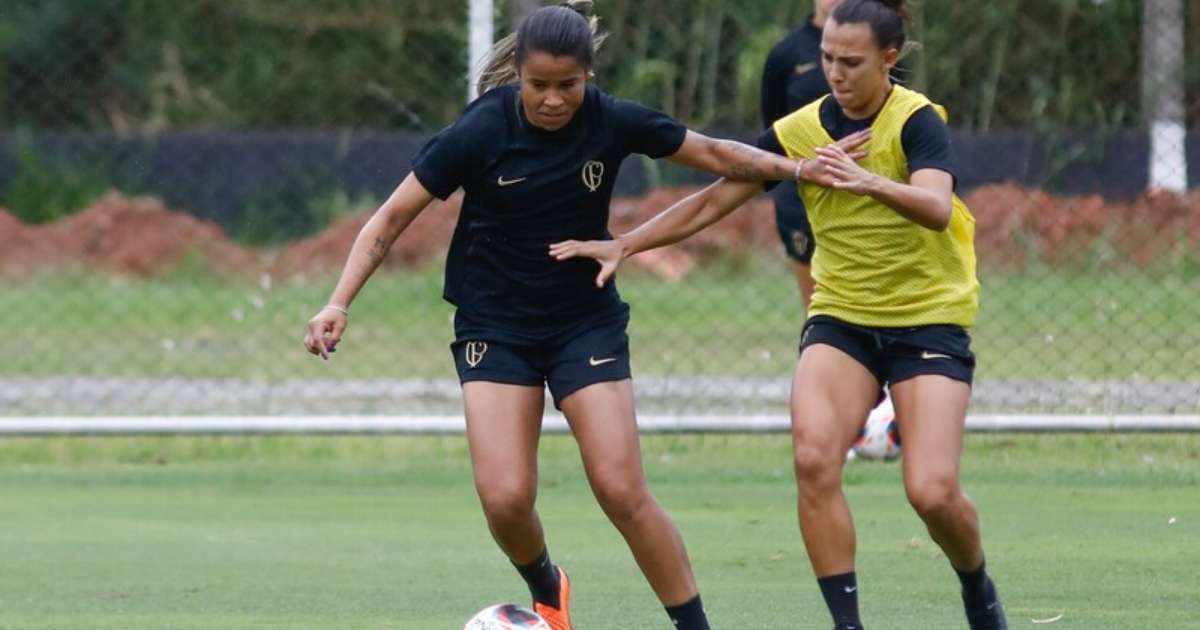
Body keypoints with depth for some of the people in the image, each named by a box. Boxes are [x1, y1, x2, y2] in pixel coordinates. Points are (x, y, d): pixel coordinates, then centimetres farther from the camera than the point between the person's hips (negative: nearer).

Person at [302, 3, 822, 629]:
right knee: (505, 498, -13)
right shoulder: (481, 131, -17)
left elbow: (714, 153, 5)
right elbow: (391, 218, -11)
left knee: (623, 493, -11)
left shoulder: (612, 122, -11)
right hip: (494, 327, -1)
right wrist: (339, 303, -20)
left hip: (587, 321, 1)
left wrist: (796, 167, -5)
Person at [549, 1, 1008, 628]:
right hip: (840, 316, 4)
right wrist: (622, 245, -1)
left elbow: (937, 207, -32)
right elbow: (714, 200, 6)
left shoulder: (916, 120, -14)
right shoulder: (800, 131, -1)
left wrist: (869, 181, -51)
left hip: (929, 318, -4)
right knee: (813, 458, -23)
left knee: (932, 492, -15)